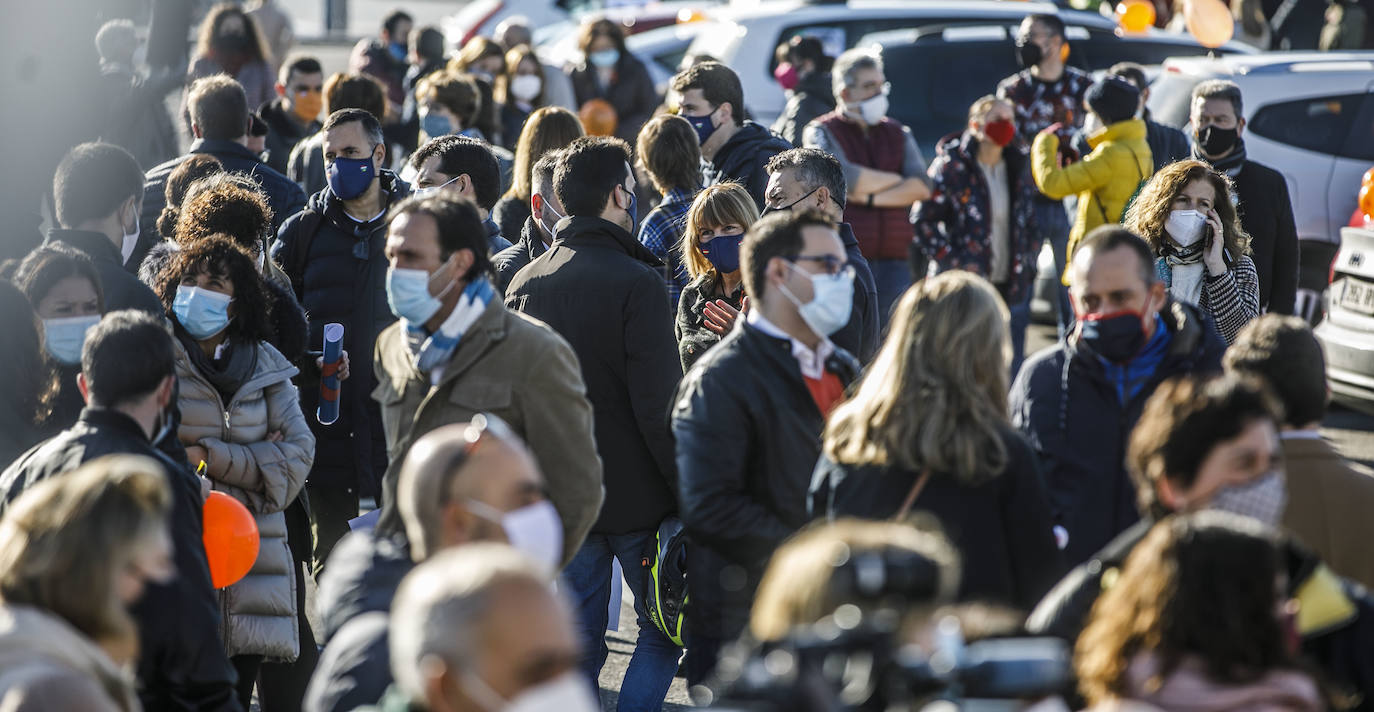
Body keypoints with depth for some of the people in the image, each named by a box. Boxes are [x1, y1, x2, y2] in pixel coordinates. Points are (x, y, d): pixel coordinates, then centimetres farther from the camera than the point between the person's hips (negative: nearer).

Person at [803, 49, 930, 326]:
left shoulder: (898, 134, 17)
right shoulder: (821, 132, 4)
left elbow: (921, 187, 3)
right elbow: (845, 178, -14)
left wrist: (871, 198, -9)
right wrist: (896, 180, 0)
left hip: (893, 260, 4)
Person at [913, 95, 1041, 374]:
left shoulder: (1019, 166, 10)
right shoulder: (952, 166, -7)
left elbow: (1031, 219, 21)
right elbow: (923, 220, -7)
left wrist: (1029, 259, 9)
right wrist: (952, 262, -12)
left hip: (1012, 285, 5)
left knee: (1012, 367, 6)